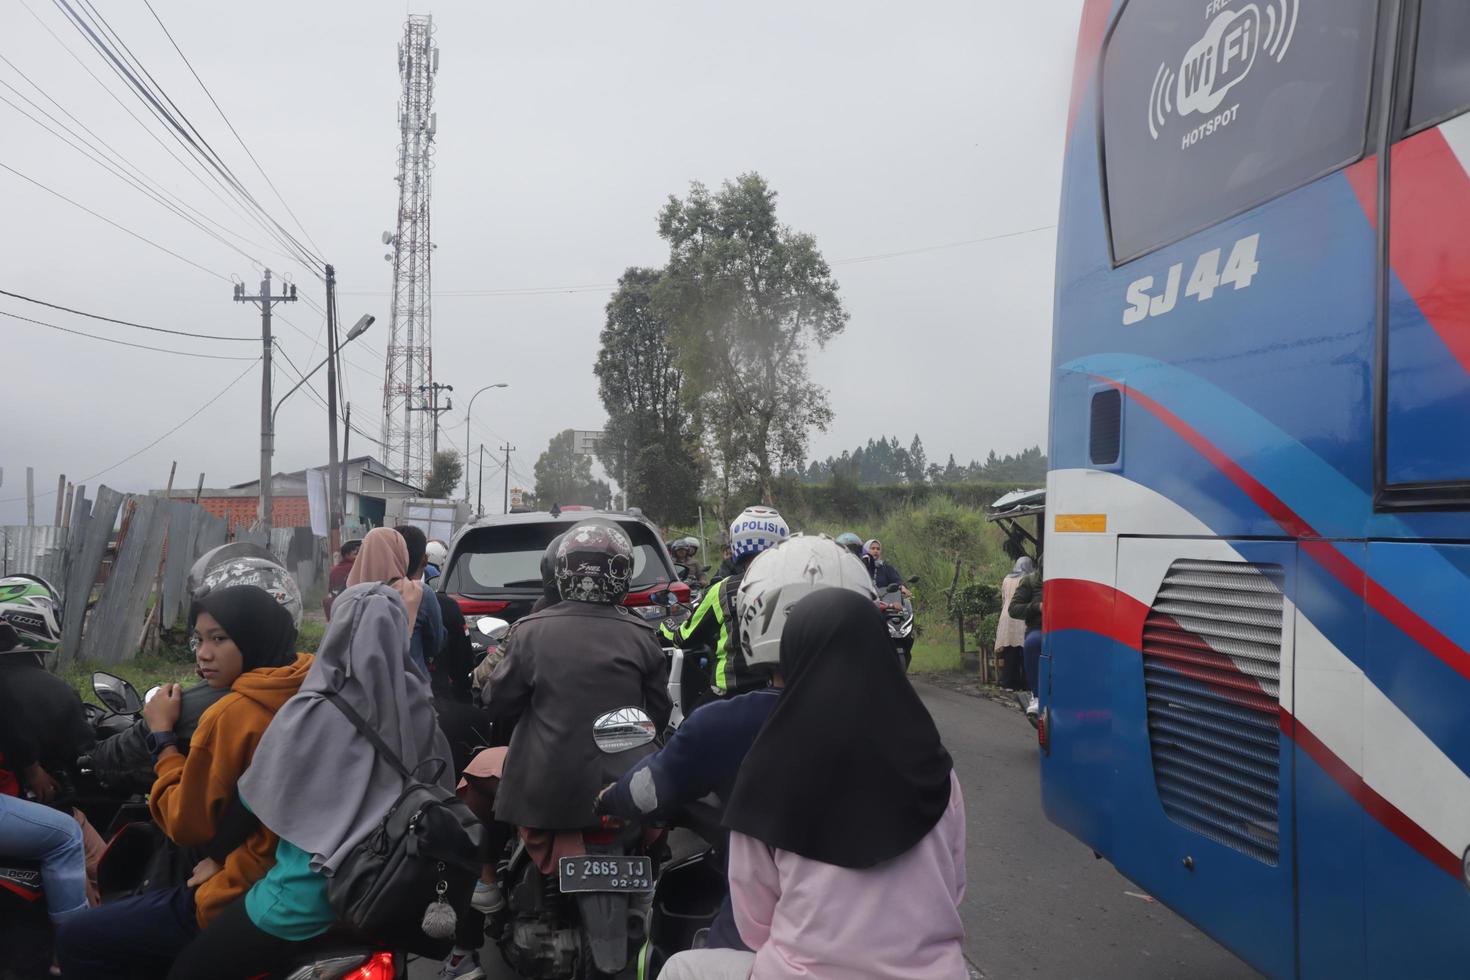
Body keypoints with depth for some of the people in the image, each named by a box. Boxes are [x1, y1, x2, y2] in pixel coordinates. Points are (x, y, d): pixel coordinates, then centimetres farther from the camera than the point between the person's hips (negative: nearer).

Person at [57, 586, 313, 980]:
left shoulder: (232, 714, -20)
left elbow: (187, 825, -11)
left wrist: (162, 734, -4)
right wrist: (223, 861, 10)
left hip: (244, 899, -8)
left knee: (76, 939, 8)